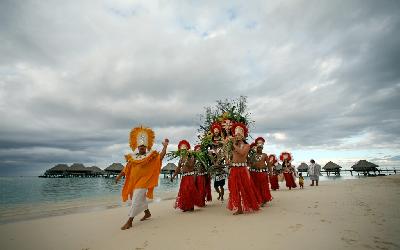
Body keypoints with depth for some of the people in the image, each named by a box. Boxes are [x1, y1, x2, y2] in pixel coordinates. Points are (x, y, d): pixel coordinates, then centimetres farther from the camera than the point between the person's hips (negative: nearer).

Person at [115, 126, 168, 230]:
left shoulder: (151, 156, -6)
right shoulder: (133, 157, 7)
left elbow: (160, 156, -19)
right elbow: (126, 168, 13)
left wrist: (165, 146, -27)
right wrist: (119, 176, 10)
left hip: (143, 181, -6)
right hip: (133, 181, 6)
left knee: (136, 200, -8)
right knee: (140, 198, 19)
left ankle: (129, 221, 1)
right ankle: (147, 213, 40)